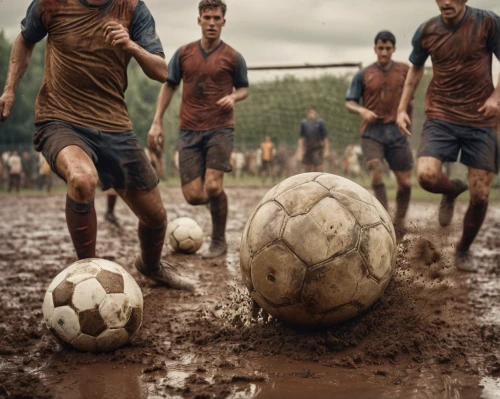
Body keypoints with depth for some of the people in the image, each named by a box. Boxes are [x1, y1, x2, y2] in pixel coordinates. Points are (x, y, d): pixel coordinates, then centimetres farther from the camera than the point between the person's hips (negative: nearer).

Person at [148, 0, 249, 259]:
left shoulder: (233, 57, 2)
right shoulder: (183, 53, 7)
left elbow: (244, 89, 13)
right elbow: (168, 86, 13)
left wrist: (233, 97, -11)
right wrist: (157, 122, 5)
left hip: (220, 129, -2)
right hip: (189, 131, 2)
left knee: (213, 186, -18)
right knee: (193, 196, -5)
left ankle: (219, 242, 4)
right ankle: (216, 198, 33)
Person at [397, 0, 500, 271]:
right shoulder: (426, 32, 1)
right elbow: (416, 69, 17)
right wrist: (402, 109, 11)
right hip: (440, 118, 1)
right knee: (426, 176, -22)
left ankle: (464, 250, 26)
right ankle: (452, 190, 16)